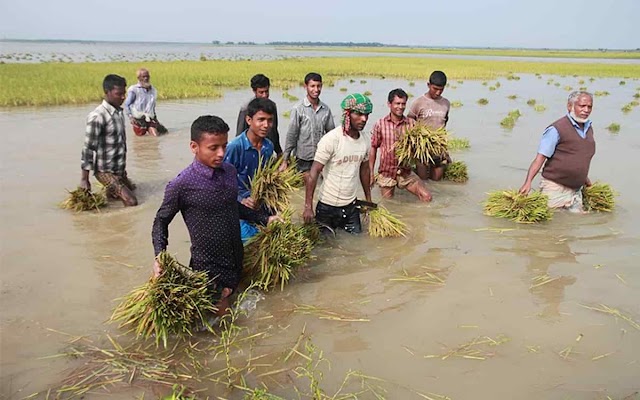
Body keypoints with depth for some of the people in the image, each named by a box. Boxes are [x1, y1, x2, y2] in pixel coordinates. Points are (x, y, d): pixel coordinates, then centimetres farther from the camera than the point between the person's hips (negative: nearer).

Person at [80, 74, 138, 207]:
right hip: (106, 172, -9)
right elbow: (88, 148, -19)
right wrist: (84, 179, -17)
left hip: (120, 170, 9)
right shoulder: (97, 117, -20)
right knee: (131, 202, -15)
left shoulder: (119, 112, 5)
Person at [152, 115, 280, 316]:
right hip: (208, 266, -6)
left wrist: (264, 219, 13)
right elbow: (161, 221, -8)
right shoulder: (182, 184, -22)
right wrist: (160, 256, -22)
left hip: (235, 259, 6)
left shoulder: (230, 171, -4)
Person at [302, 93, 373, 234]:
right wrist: (308, 207, -21)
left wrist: (368, 199, 19)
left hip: (351, 206, 5)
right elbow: (313, 173, -18)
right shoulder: (331, 139, -19)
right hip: (327, 207, -5)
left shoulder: (366, 140, 0)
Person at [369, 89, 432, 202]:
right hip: (386, 172, -1)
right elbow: (373, 148, -2)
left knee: (426, 197, -7)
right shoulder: (380, 124, -7)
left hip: (405, 171, 1)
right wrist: (371, 173, -2)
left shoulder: (412, 124, -4)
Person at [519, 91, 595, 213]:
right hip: (555, 189, -7)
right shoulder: (557, 129, -12)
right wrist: (528, 182, -28)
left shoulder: (589, 129, 12)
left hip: (576, 191, 8)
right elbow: (540, 158, -18)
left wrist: (585, 178, 32)